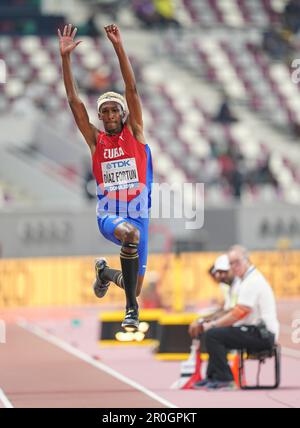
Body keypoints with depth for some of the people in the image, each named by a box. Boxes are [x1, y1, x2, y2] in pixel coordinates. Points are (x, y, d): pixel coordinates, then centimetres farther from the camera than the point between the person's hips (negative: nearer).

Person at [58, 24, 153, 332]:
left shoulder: (134, 133, 3)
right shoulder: (96, 140, 5)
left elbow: (132, 89, -6)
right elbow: (74, 101, -2)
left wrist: (118, 47, -14)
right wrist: (65, 57, -10)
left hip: (138, 214, 2)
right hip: (108, 215, -1)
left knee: (136, 285, 5)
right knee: (130, 233, -38)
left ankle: (105, 272, 42)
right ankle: (131, 308, -30)